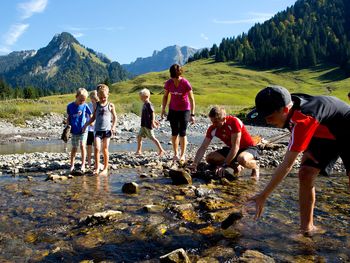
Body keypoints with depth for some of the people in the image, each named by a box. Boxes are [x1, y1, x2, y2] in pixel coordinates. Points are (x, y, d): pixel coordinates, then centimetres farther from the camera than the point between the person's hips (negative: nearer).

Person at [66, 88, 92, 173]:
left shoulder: (85, 106, -5)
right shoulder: (70, 106, -2)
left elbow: (90, 115, 9)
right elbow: (68, 118, 8)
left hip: (83, 130, -1)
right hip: (74, 131, 2)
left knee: (82, 145, -14)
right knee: (74, 148, 9)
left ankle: (83, 164, -6)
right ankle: (72, 165, 22)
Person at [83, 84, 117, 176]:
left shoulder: (111, 105, 3)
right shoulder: (96, 105, 9)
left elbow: (114, 117, 8)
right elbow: (93, 117, 17)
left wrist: (113, 126, -6)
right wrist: (86, 125, 10)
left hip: (107, 130, -1)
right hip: (98, 130, 1)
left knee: (105, 149, 4)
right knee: (97, 148, -12)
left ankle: (105, 169, 14)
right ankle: (97, 168, 0)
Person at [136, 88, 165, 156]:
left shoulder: (149, 104, -14)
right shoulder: (145, 104, 14)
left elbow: (152, 113, -19)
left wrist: (152, 122, -23)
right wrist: (154, 121, 26)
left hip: (148, 125, -9)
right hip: (143, 125, 9)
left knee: (152, 138, -3)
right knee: (139, 136, 8)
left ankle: (161, 150, 6)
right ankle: (139, 151, 17)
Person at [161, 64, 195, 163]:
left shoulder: (185, 83, -18)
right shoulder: (168, 83, -8)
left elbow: (191, 99, -14)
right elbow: (165, 96, 7)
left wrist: (192, 114, -16)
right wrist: (163, 109, 3)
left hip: (184, 110, -3)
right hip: (173, 110, 3)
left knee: (182, 133, -4)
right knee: (174, 132, 5)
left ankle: (183, 154, 6)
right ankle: (176, 154, 15)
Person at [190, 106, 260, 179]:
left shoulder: (234, 122, -27)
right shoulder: (212, 129, -11)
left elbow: (235, 146, -29)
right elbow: (203, 148, -9)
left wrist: (224, 165, -31)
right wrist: (195, 164, -23)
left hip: (249, 148, -6)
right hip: (232, 149, 6)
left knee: (242, 159, -40)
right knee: (209, 158, -12)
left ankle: (255, 167, -5)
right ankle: (234, 166, 5)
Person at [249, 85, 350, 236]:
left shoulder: (303, 119, -43)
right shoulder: (291, 103, -19)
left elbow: (287, 165, -42)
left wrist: (263, 196, -38)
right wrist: (306, 149, -10)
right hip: (325, 135, 7)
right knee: (305, 174, -7)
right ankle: (307, 227, 2)